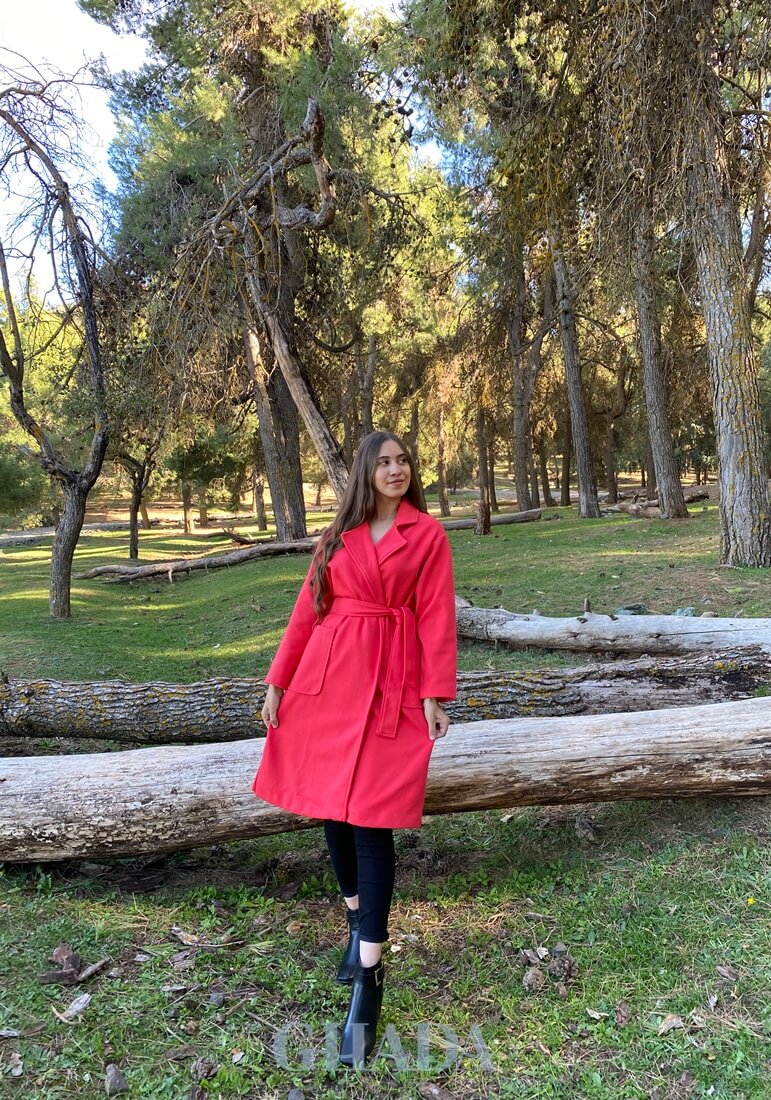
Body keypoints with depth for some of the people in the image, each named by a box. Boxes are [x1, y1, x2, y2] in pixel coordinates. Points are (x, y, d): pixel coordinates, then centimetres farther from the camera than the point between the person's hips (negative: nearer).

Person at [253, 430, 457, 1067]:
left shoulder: (428, 534, 3)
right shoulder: (339, 533, 11)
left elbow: (436, 616, -1)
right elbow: (308, 608, 11)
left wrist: (435, 693, -8)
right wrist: (278, 681, 9)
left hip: (392, 683, -4)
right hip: (327, 676, 4)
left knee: (372, 816, -7)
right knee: (331, 805, 11)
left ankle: (368, 975, 2)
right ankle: (359, 920, 35)